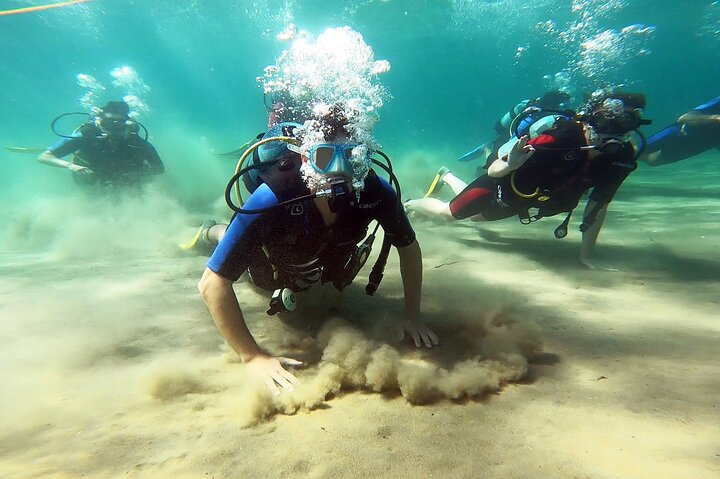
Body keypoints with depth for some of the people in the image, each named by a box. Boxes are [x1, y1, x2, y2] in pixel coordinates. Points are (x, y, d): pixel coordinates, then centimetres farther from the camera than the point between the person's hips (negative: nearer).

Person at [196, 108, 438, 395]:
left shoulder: (375, 192, -37)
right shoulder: (272, 198, -46)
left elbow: (409, 248, -17)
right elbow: (212, 283, -40)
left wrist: (412, 316, -18)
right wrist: (253, 357, -40)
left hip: (323, 266, 3)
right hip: (271, 269, -2)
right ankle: (211, 232, 56)